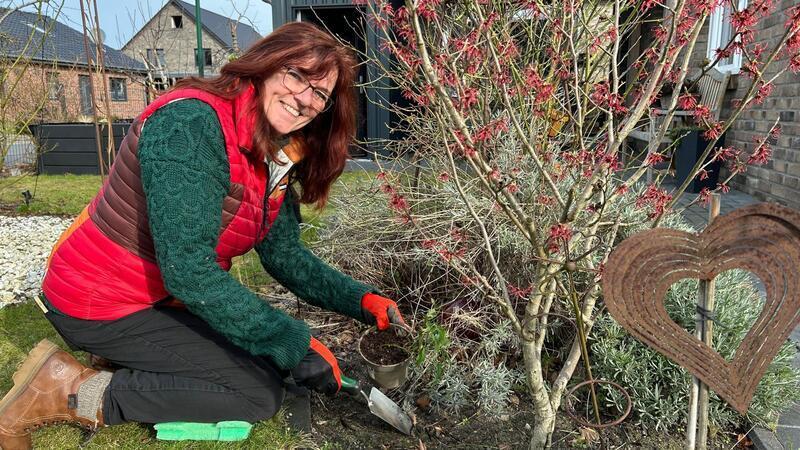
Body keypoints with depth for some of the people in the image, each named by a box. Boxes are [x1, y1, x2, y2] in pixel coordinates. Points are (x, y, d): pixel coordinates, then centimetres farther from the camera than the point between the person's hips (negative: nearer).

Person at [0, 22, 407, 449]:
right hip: (101, 305, -8)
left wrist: (363, 301, -9)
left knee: (267, 354, 14)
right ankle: (73, 393, -5)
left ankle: (128, 353, 15)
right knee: (262, 390, -10)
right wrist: (296, 344, -28)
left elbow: (285, 255, 3)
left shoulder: (274, 159, 0)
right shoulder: (190, 123, -27)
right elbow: (188, 270, -31)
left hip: (169, 298, 9)